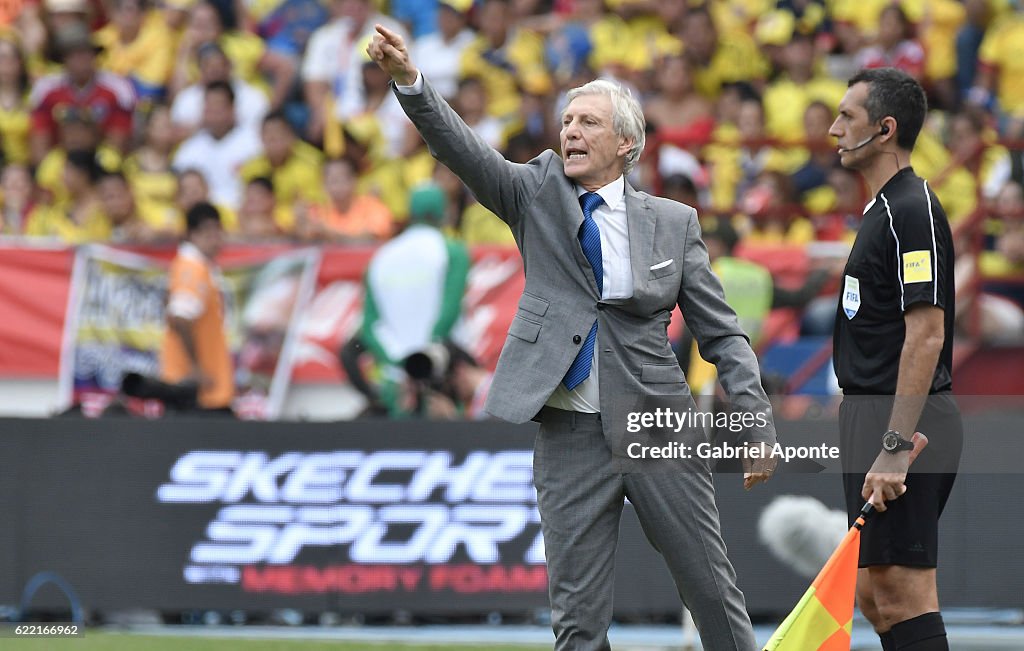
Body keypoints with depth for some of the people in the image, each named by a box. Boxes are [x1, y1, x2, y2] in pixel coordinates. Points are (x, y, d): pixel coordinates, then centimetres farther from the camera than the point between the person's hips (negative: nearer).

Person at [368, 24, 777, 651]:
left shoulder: (674, 222, 4)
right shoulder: (539, 194, 5)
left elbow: (722, 333, 5)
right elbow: (463, 150, -11)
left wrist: (758, 425, -4)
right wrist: (410, 81, -28)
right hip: (570, 434, 0)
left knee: (713, 589, 6)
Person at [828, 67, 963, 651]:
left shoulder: (913, 210, -15)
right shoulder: (886, 208, 17)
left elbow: (926, 335, -22)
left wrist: (895, 448, -25)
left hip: (905, 421, -11)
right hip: (875, 419, 11)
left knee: (903, 597, -10)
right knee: (876, 594, 12)